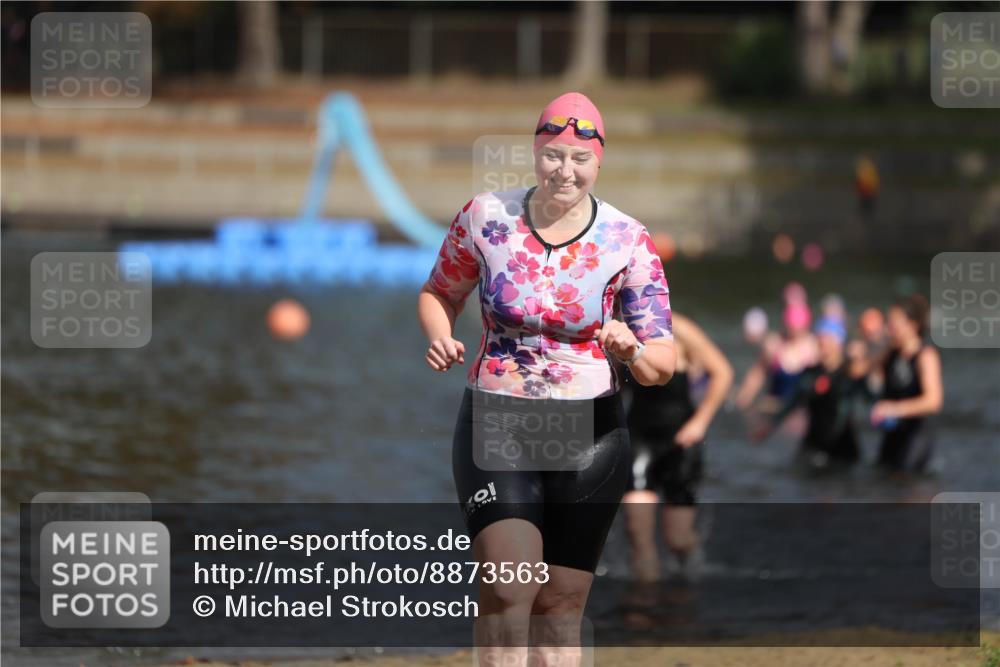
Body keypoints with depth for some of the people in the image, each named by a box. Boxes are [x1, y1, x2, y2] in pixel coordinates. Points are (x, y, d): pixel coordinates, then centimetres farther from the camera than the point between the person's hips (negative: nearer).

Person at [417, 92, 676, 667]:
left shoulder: (628, 242, -4)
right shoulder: (485, 218, -3)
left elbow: (664, 363, -3)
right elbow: (440, 294, 14)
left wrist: (633, 350, -26)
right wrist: (440, 337, -8)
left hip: (589, 433, 1)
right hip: (495, 425, -1)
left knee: (562, 604, 6)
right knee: (507, 589, -18)